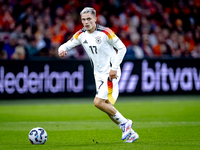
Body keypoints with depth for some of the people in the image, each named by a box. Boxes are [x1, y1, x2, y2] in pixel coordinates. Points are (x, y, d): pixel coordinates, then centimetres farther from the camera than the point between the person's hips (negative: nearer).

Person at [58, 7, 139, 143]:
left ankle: (124, 123, -3)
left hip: (110, 73, -7)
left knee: (98, 102, -19)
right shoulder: (81, 35, 2)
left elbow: (122, 48, -9)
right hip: (99, 75, 7)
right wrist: (62, 50, -20)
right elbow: (66, 45, 5)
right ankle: (131, 133, 18)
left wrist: (114, 68, -15)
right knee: (107, 108, 6)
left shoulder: (105, 32, -14)